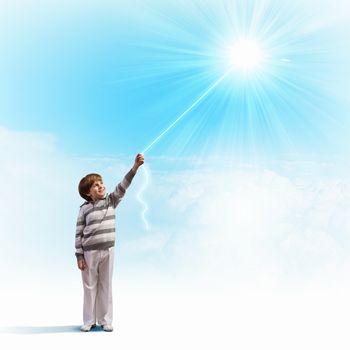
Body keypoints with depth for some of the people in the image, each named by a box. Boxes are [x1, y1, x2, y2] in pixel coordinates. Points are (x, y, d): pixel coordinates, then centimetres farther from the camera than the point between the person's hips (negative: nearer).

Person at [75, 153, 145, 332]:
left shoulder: (111, 201, 2)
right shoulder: (84, 209, -3)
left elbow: (122, 187, -12)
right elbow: (79, 233, -2)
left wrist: (135, 166, -24)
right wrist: (79, 256, -7)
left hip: (108, 250, 2)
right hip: (89, 252, -2)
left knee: (105, 286, 10)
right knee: (90, 286, 8)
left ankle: (105, 320, 19)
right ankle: (89, 321, 20)